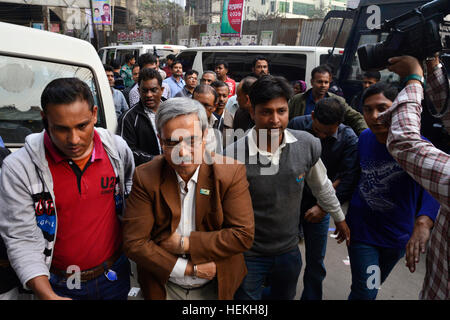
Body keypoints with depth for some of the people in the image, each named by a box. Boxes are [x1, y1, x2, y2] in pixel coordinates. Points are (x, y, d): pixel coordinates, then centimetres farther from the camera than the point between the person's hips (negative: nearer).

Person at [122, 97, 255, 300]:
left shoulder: (232, 173, -17)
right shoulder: (145, 177, -15)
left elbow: (244, 235, -19)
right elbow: (134, 243, -16)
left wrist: (185, 243, -21)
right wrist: (190, 268, -20)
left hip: (217, 286, 1)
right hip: (164, 287, 0)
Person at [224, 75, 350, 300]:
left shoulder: (307, 144, -12)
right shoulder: (232, 156, -23)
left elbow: (321, 186, 7)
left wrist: (339, 219, 19)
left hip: (289, 250, 4)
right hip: (248, 256, -3)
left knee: (284, 296, 26)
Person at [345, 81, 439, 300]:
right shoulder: (364, 138, -10)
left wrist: (423, 223, -54)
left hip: (398, 233, 0)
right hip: (362, 228, 0)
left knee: (373, 285, 24)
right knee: (365, 293, -1)